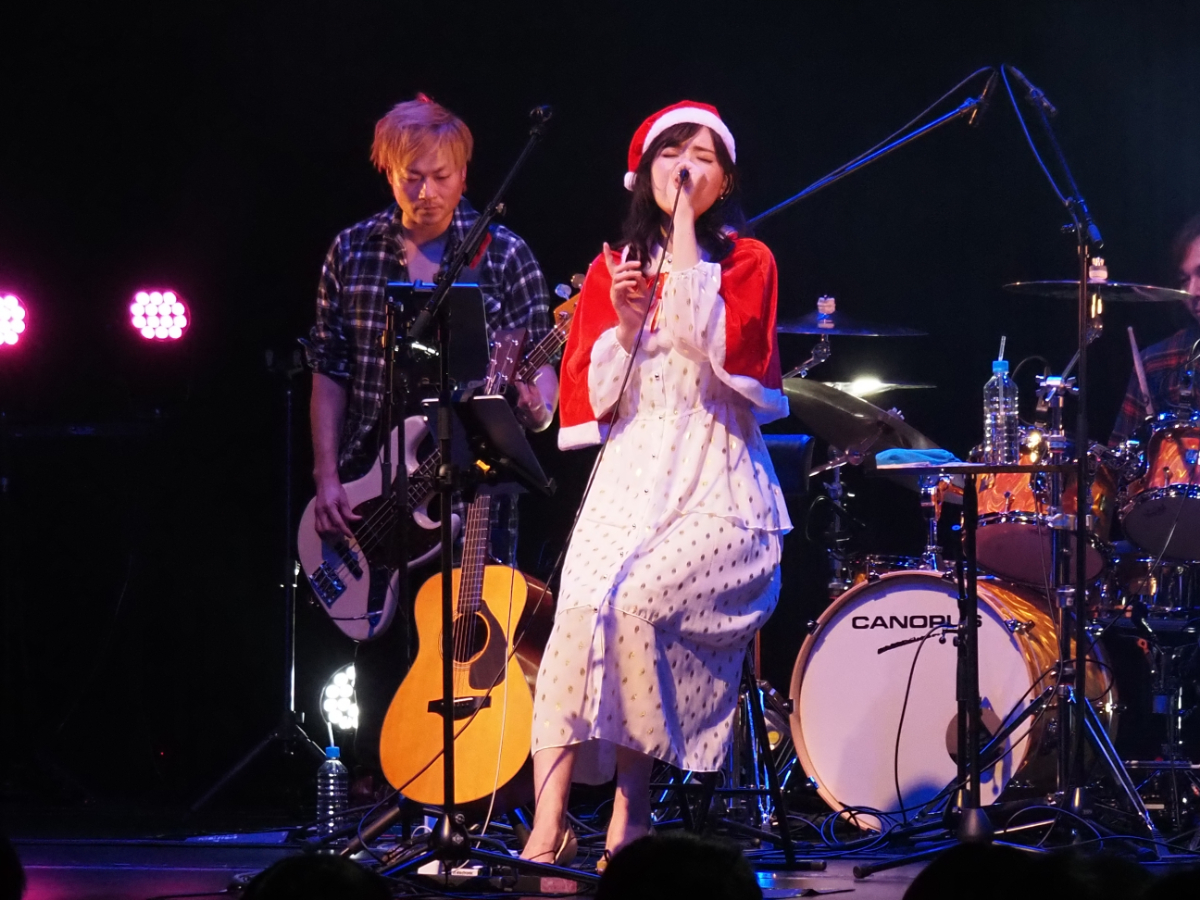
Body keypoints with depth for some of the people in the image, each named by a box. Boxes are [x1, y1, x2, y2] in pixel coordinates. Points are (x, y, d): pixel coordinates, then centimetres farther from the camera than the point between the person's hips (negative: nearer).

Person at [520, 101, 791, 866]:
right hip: (631, 481, 3)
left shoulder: (746, 262, 7)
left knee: (634, 601, -29)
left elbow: (719, 344, -14)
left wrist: (685, 228, -8)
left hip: (719, 493, -3)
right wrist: (624, 321, -6)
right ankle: (549, 825, -30)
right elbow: (589, 395, 11)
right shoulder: (616, 268, 16)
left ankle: (632, 807, -15)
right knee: (581, 608, -26)